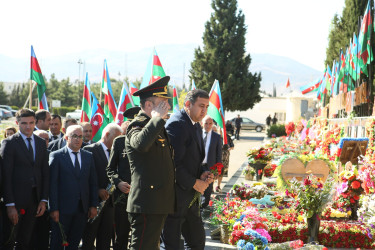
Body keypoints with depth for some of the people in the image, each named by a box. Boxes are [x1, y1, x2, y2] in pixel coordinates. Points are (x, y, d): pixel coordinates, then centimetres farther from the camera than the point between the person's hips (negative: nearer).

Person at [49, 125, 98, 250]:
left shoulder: (88, 156, 11)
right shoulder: (56, 156, -2)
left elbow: (93, 183, 12)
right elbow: (52, 184, -6)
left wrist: (93, 205, 5)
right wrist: (53, 208, -12)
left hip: (82, 208, 4)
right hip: (63, 208, -4)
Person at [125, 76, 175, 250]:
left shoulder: (157, 126, 19)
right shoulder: (137, 125, -12)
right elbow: (141, 143, -37)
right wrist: (157, 118, -26)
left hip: (160, 204, 10)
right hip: (146, 204, -10)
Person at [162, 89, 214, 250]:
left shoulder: (196, 126, 14)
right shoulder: (176, 124, -17)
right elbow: (174, 163, -22)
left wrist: (202, 174, 3)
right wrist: (194, 183, -15)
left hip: (190, 197, 10)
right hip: (175, 196, -10)